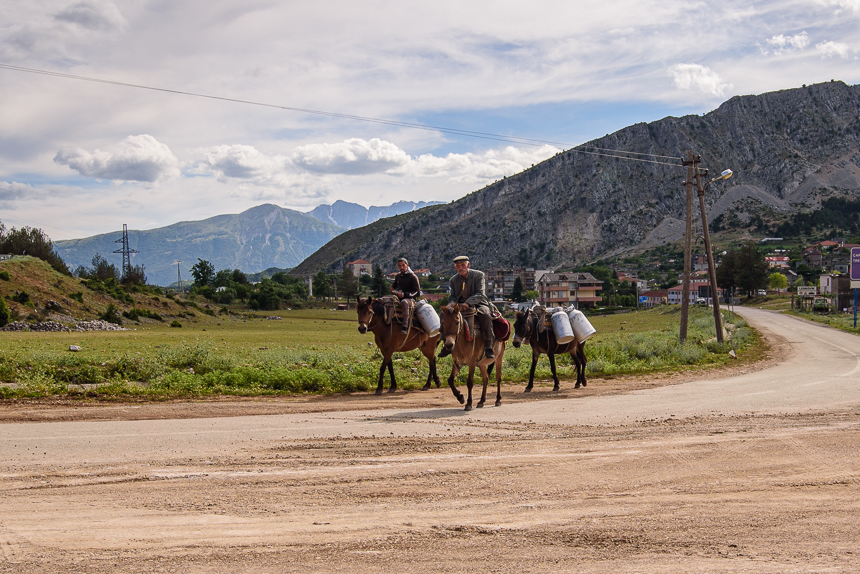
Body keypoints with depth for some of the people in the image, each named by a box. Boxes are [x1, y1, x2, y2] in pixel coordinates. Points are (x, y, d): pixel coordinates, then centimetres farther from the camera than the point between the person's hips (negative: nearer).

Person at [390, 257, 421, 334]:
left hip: (410, 300, -7)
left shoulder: (413, 277, -4)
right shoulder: (398, 276, 16)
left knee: (404, 302, -42)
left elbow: (417, 293, -9)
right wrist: (392, 289, 11)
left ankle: (405, 326, -49)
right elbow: (394, 285, 37)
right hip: (398, 299, 7)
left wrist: (404, 294, -17)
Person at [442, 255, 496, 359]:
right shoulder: (454, 280, 7)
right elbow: (452, 297, 9)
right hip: (460, 306, 4)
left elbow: (480, 294, -16)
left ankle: (489, 348, -31)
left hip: (478, 304, -4)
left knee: (486, 316, -37)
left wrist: (468, 303, -33)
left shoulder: (479, 275, -6)